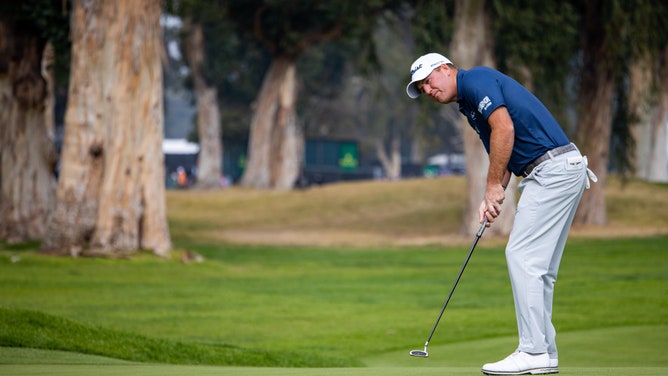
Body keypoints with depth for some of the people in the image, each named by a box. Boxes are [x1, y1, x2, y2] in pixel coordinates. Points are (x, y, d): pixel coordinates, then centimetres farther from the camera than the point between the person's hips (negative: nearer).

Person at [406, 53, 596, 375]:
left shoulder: (476, 80, -6)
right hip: (563, 169, 10)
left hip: (553, 167, -10)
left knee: (522, 256, -10)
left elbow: (504, 127, -19)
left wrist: (494, 185, -11)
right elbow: (503, 156, 23)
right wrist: (492, 200, 6)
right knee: (539, 267, 11)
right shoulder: (468, 105, 24)